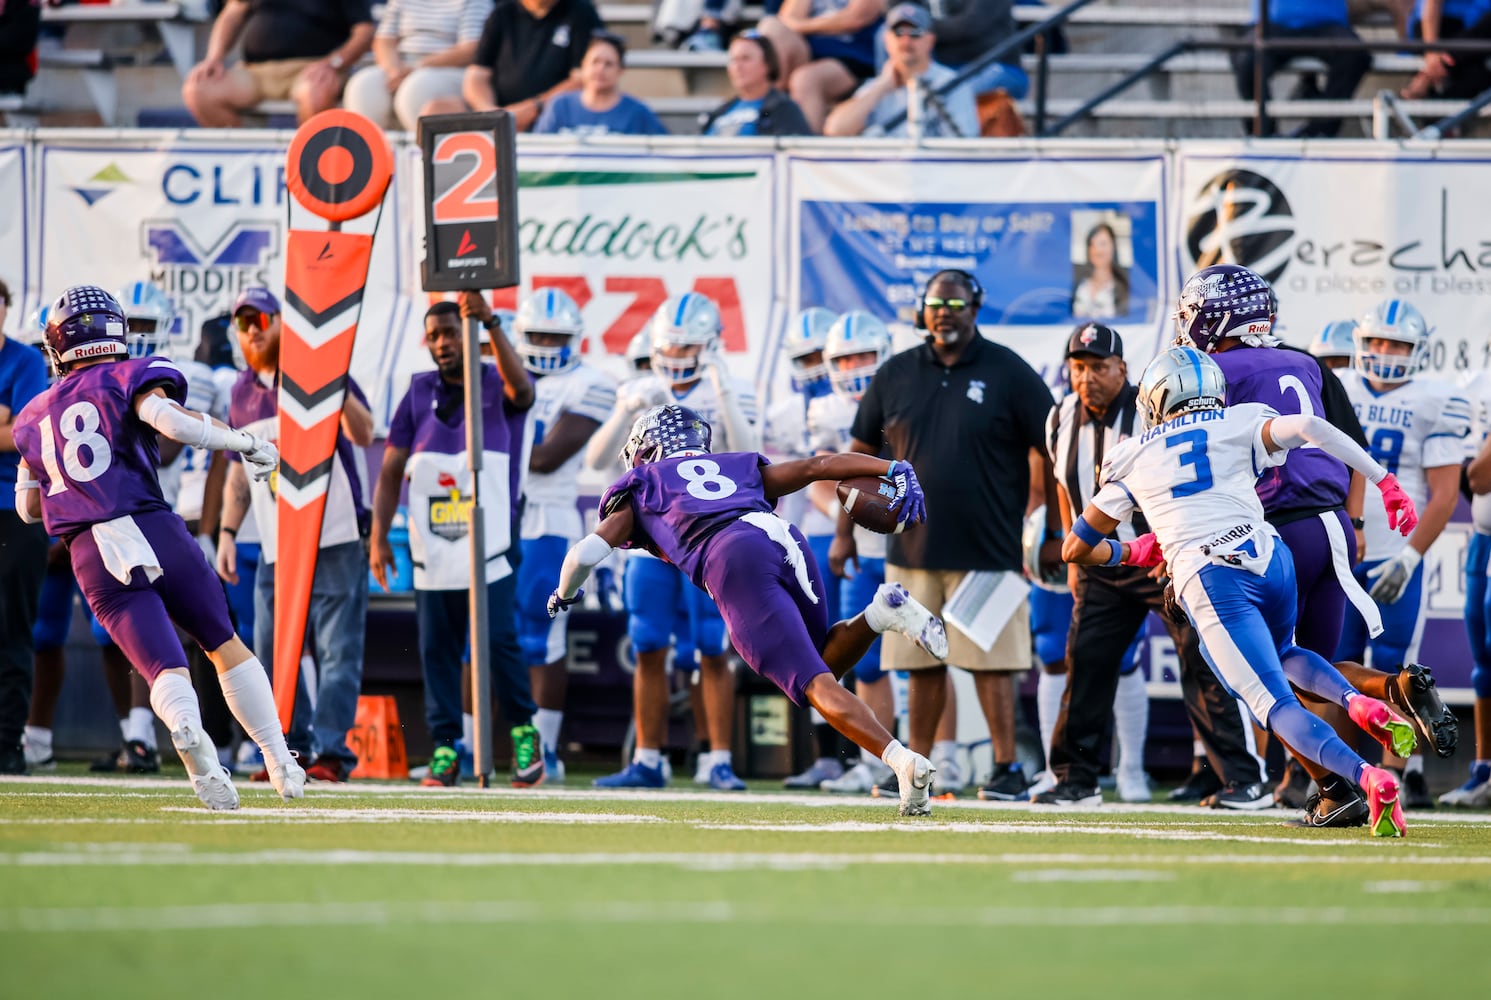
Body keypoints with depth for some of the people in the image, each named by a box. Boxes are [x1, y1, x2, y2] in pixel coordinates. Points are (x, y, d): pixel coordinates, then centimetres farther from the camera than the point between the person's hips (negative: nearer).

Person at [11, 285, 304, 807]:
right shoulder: (130, 377, 5)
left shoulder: (36, 415, 20)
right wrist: (246, 441, -3)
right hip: (151, 529, -2)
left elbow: (29, 506, 26)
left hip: (91, 556, 2)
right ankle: (281, 762, 7)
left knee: (166, 670, -6)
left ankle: (186, 727, -40)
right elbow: (170, 419, -15)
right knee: (225, 645, 15)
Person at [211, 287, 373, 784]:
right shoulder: (242, 392, 13)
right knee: (272, 650, 6)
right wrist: (227, 532, 12)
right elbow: (239, 471, 20)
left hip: (336, 539, -6)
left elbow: (364, 435, -18)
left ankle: (331, 751, -7)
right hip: (276, 547, 6)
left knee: (337, 648, -8)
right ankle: (293, 749, 16)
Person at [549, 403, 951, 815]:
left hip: (730, 561, -4)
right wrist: (896, 471, 17)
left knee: (814, 684, -11)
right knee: (821, 668, 22)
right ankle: (882, 612, -7)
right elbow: (818, 466, 25)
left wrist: (564, 595, 41)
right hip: (788, 542, 4)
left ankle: (904, 762, -30)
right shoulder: (739, 467, 38)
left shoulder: (640, 486, 29)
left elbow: (586, 554, 21)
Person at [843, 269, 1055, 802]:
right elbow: (862, 453, 15)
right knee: (923, 664, 8)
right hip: (913, 549, 4)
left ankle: (1007, 767, 2)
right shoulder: (896, 375, 8)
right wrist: (845, 530, 12)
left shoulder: (1008, 374, -2)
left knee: (990, 662, -4)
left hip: (986, 551, -4)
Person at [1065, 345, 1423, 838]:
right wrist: (1385, 482, -2)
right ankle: (1359, 703, 1)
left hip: (1213, 583, -3)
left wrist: (1128, 554, 45)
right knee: (1283, 654, 32)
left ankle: (1368, 778, -31)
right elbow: (1307, 427, -6)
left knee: (1277, 707, -5)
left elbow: (1076, 548, 24)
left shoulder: (1132, 460, 18)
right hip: (1271, 559, 3)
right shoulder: (1238, 425, 15)